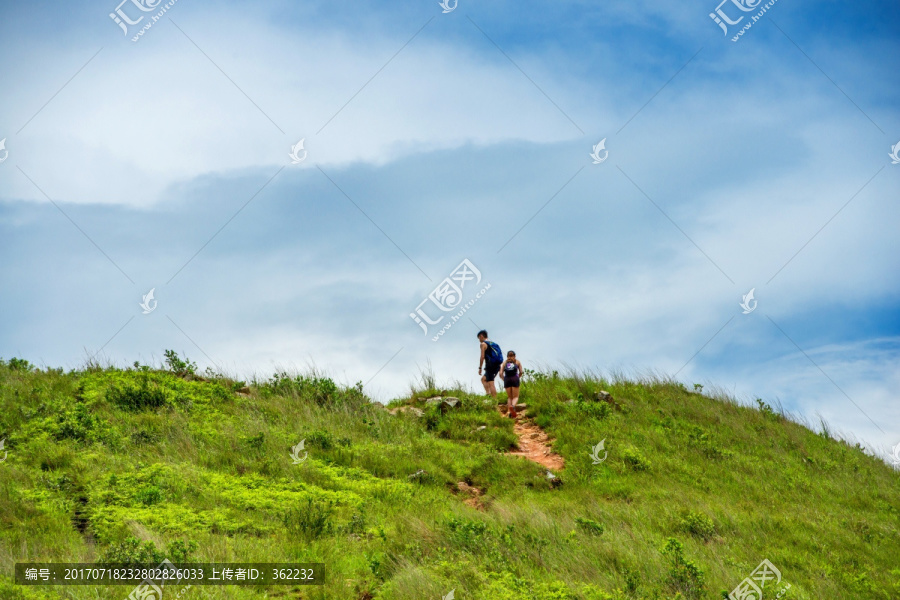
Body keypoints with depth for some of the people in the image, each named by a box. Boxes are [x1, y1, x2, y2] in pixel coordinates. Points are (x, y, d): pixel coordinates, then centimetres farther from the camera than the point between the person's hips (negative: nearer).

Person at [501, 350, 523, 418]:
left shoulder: (505, 362, 19)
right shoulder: (517, 361, 17)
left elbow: (501, 373, 6)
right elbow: (521, 372, 6)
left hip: (507, 379, 2)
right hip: (515, 378, -2)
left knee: (509, 397, 11)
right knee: (515, 397, 0)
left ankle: (511, 412, -4)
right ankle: (513, 406, -33)